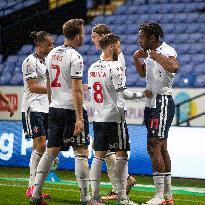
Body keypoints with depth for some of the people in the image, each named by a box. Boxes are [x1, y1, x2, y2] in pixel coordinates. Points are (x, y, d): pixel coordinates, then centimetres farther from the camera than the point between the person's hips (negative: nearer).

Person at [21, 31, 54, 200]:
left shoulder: (45, 61, 16)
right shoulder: (30, 62, -10)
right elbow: (33, 87, -17)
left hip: (44, 108, 8)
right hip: (32, 108, -8)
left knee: (41, 147, 4)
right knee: (40, 145, -15)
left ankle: (34, 187, 6)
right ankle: (32, 187, -12)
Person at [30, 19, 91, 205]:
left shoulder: (52, 54, 11)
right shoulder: (75, 57, -13)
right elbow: (77, 90, -17)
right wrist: (79, 118, -18)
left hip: (55, 108, 7)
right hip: (71, 108, -7)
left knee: (51, 151, 11)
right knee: (81, 152, -3)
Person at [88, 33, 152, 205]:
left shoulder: (92, 68, 9)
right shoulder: (115, 67, -12)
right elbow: (123, 93, -15)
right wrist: (142, 95, -2)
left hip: (98, 118, 7)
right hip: (114, 117, -7)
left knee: (99, 156, 8)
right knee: (121, 155, 0)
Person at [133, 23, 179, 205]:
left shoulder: (167, 51, -14)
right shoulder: (150, 53, 14)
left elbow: (174, 67, -37)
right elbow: (143, 73, 31)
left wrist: (154, 55, -26)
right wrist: (137, 59, 13)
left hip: (162, 102, -10)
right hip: (152, 102, 10)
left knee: (154, 147, -13)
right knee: (161, 148, 13)